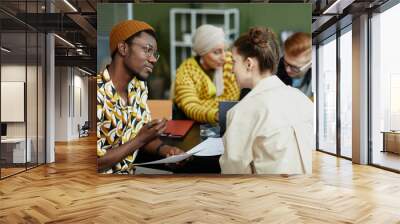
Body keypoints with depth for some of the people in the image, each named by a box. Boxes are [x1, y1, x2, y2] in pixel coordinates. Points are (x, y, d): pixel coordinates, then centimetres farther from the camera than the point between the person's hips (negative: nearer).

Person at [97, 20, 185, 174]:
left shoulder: (139, 87, 1)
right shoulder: (97, 94, -23)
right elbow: (96, 162, -22)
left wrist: (164, 149, -11)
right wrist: (141, 139, -19)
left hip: (128, 172, 7)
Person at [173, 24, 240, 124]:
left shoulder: (223, 63, -2)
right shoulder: (186, 71, -14)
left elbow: (232, 98, -8)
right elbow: (191, 109, -27)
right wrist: (216, 115, -41)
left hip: (218, 123, 4)